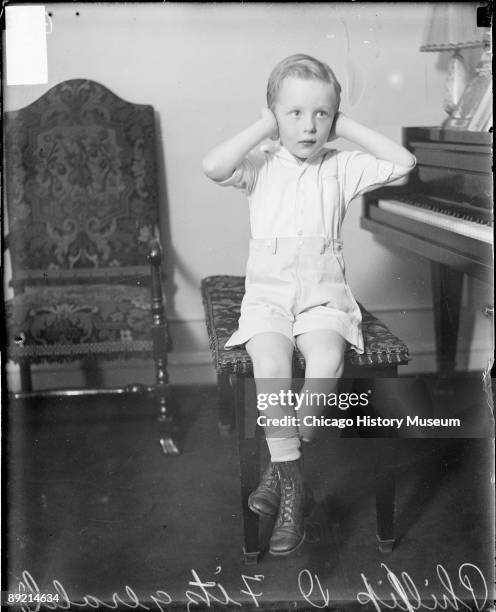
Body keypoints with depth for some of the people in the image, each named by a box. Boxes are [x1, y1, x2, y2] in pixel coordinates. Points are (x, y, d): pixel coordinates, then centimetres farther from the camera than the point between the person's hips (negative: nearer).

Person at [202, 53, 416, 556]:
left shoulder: (341, 168, 7)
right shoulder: (262, 165, 4)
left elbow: (403, 162, -3)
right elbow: (213, 167, -16)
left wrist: (347, 128, 0)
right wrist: (264, 127, -8)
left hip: (323, 294, 1)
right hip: (268, 294, 0)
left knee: (326, 359, -29)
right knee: (270, 365, -29)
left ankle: (281, 469, -13)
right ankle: (293, 487, -19)